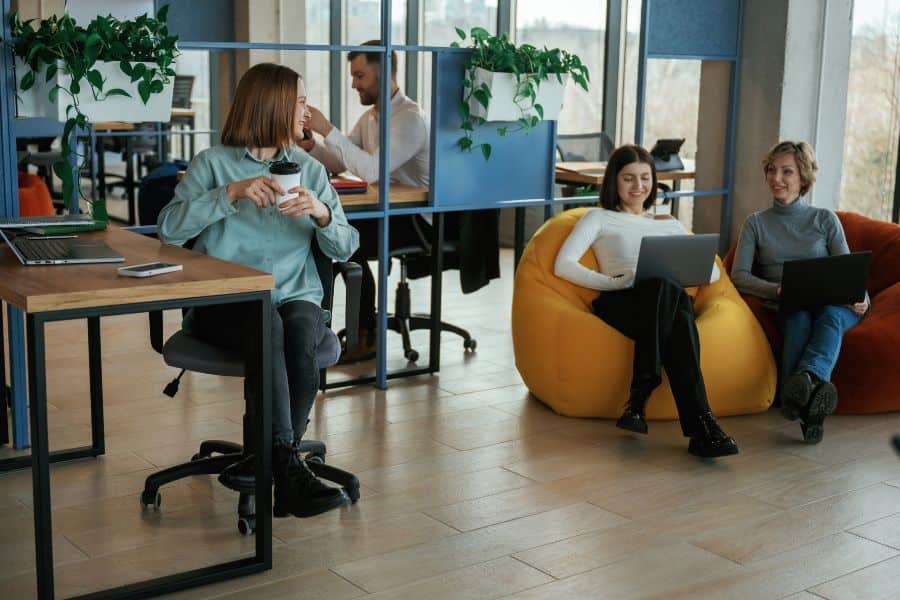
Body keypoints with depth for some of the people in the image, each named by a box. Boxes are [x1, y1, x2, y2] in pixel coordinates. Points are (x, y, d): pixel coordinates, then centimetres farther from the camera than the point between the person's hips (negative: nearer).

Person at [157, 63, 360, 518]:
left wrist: (322, 214, -10)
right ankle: (289, 467, -38)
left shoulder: (310, 170, 17)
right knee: (265, 326, -37)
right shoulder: (214, 163, 6)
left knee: (300, 343, -33)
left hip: (294, 295, 3)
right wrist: (231, 193, -16)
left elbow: (345, 249, 11)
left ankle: (268, 461, -23)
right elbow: (168, 229, -8)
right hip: (223, 301, -3)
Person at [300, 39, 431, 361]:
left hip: (416, 219, -8)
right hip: (386, 210, 8)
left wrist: (328, 129, -28)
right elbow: (339, 163, 13)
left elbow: (371, 169, -29)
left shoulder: (410, 118, -16)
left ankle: (366, 337, -12)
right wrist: (311, 146, -7)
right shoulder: (370, 116, 14)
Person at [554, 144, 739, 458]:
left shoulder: (670, 225, 32)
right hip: (620, 303, -3)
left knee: (666, 287, -39)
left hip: (670, 300, 3)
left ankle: (639, 399, -46)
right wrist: (616, 282, -10)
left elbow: (712, 271, 23)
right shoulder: (599, 218, 22)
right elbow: (563, 264, 4)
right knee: (665, 286, -40)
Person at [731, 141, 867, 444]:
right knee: (800, 317, -37)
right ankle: (808, 398, -58)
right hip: (786, 308, 0)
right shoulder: (756, 223, 15)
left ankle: (808, 377, -66)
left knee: (831, 315, -37)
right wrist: (777, 289, -16)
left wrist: (860, 297, -15)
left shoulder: (825, 219, 16)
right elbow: (739, 275, 3)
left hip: (832, 304, 0)